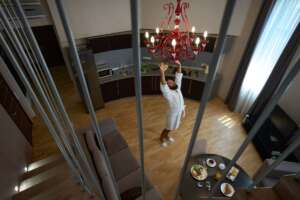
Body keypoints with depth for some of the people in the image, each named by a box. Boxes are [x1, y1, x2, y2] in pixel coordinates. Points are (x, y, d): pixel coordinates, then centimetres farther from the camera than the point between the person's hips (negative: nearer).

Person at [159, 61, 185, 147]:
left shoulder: (177, 88, -5)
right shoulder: (168, 93, -25)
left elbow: (178, 77, -3)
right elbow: (163, 85, -44)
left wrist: (179, 65, -12)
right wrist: (162, 72, -58)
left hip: (179, 112, 7)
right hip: (172, 114, -7)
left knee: (171, 128, 26)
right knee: (168, 128, 14)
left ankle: (166, 136, 50)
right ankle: (161, 138, 39)